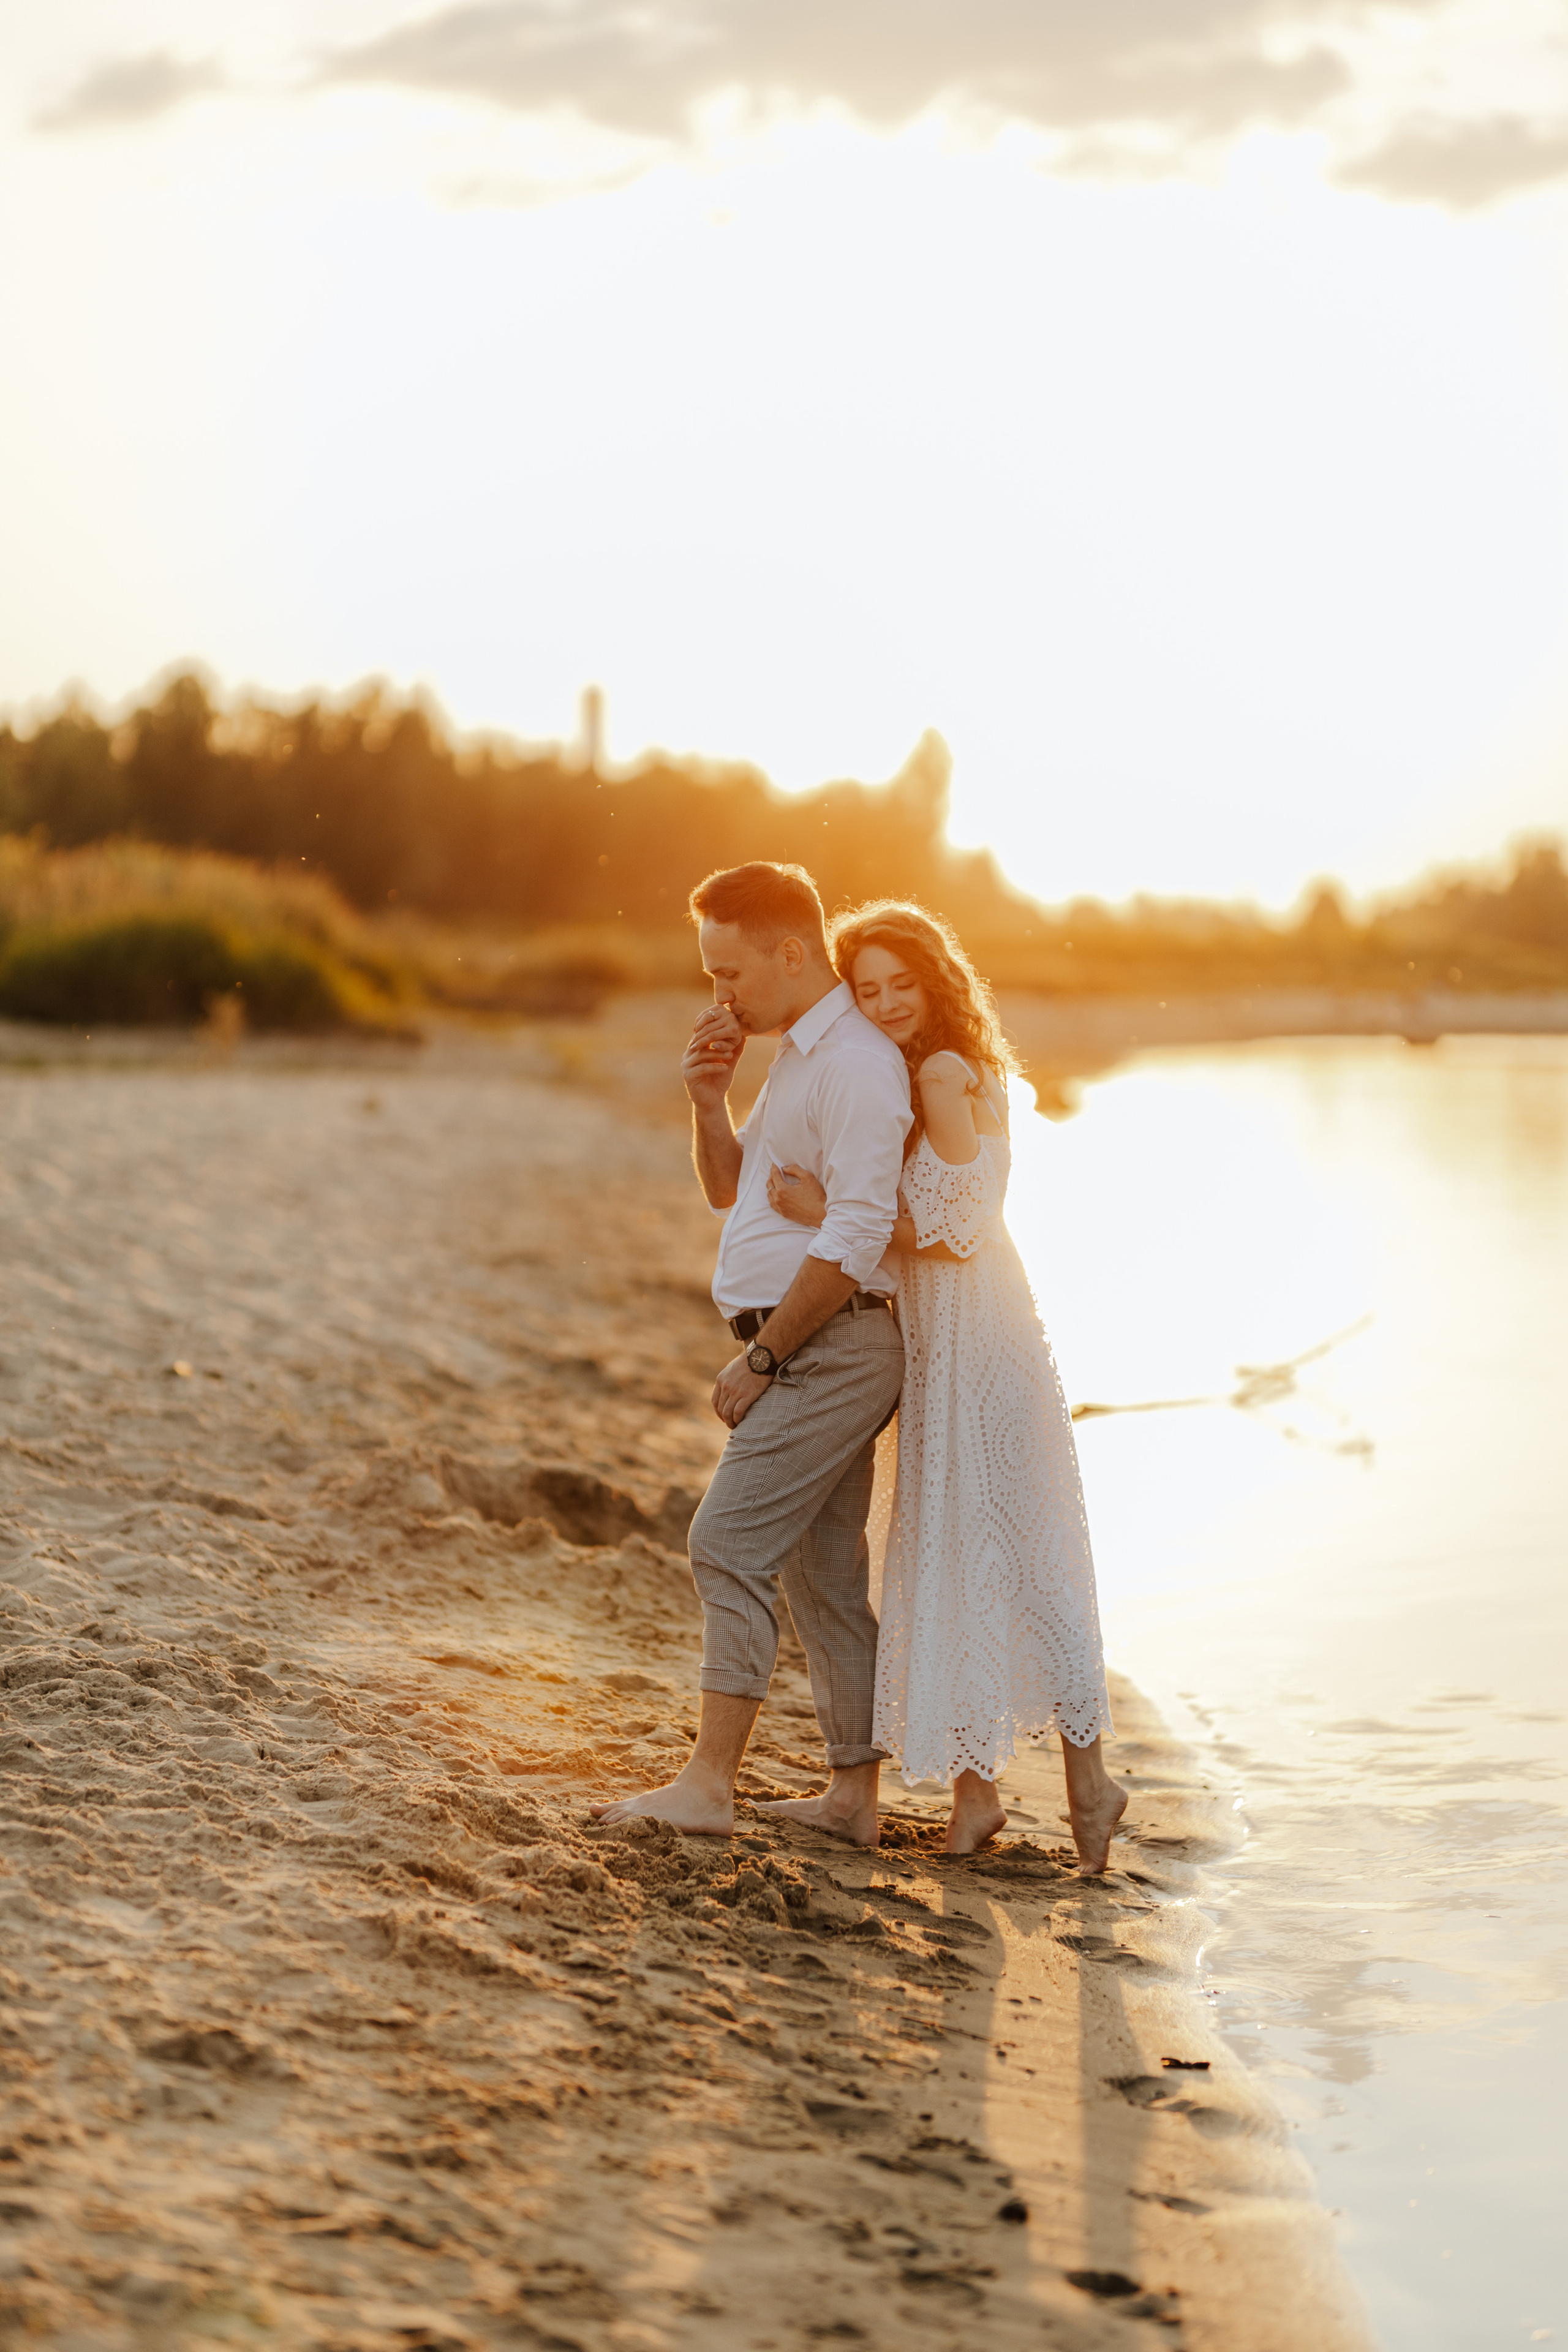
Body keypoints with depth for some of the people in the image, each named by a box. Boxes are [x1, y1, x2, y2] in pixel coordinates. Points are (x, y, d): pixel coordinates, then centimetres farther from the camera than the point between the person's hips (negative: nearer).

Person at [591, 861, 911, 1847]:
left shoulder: (857, 1063, -15)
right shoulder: (801, 1056, 18)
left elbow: (856, 1236, -22)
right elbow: (731, 1191, 25)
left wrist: (759, 1357, -18)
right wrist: (711, 1100, 6)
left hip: (831, 1347, -10)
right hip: (818, 1351, 10)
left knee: (732, 1545, -12)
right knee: (822, 1569, 11)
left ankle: (708, 1782, -11)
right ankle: (854, 1793, 17)